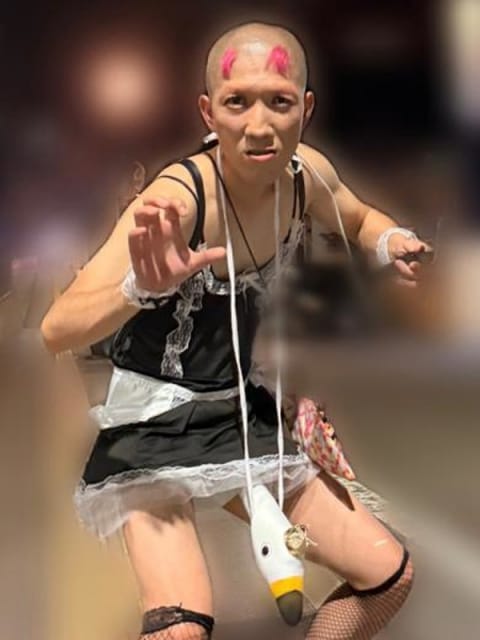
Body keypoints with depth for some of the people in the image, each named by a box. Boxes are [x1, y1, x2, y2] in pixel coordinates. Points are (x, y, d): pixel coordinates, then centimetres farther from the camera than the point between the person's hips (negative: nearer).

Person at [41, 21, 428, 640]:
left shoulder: (306, 174, -6)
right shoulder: (178, 197, -25)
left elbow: (359, 219, 18)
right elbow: (57, 329, -30)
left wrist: (391, 242, -5)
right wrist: (142, 286, -50)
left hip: (241, 414, 7)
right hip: (153, 424, -6)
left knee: (389, 573, 10)